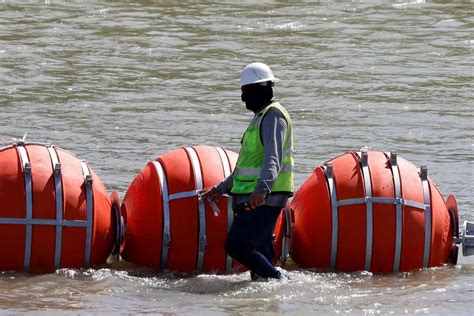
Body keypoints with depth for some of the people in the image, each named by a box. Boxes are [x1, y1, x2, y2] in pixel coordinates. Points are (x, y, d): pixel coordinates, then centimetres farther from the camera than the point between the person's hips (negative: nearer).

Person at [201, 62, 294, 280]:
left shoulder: (273, 116, -10)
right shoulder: (262, 116, 23)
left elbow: (273, 158, -26)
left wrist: (262, 188, -41)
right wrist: (222, 188, 36)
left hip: (263, 199, -10)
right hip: (254, 198, 10)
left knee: (236, 246, -15)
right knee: (260, 253, 7)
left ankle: (277, 281, -13)